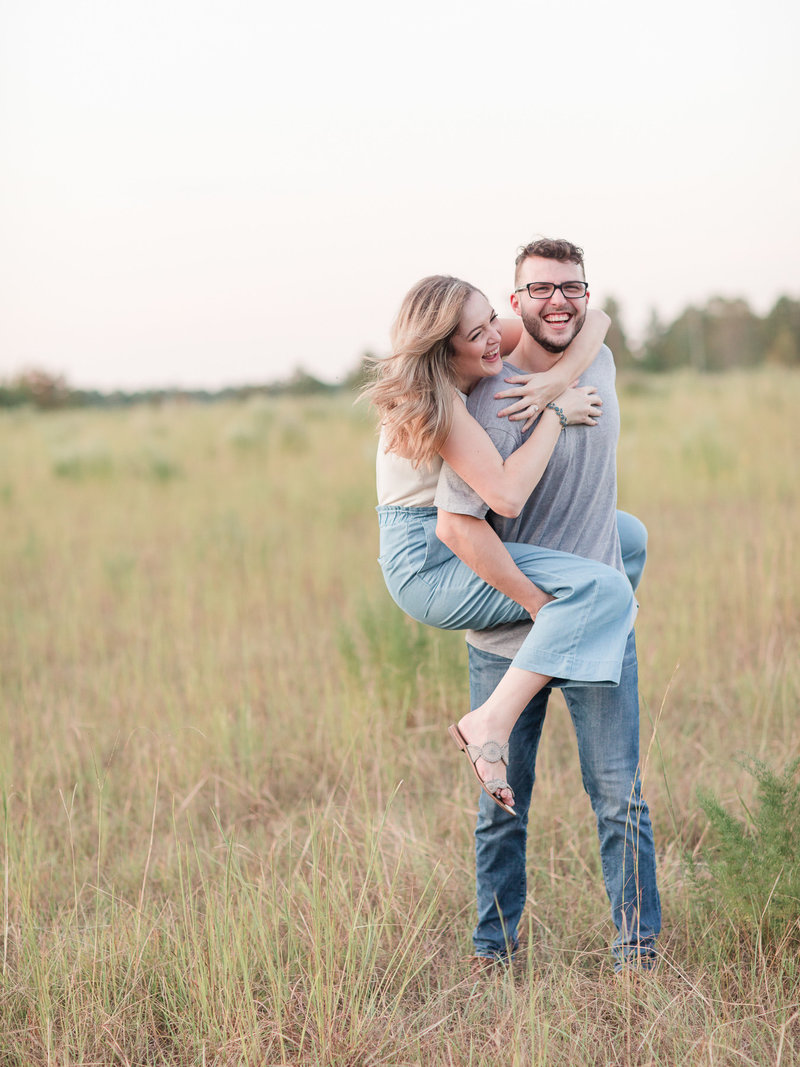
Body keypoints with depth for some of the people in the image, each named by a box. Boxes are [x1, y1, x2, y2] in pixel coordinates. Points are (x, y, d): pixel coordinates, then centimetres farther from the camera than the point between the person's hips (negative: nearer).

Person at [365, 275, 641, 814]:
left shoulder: (474, 375, 2)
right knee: (602, 587, -28)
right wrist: (556, 413, -23)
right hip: (428, 566, -10)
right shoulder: (435, 401, -23)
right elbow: (506, 495, -32)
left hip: (453, 548, 10)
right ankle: (491, 723, -28)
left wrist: (553, 382, -20)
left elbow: (595, 318, -1)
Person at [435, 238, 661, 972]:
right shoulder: (489, 402, -17)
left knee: (620, 795, 2)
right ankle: (494, 947, 25)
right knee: (502, 803, 9)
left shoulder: (600, 364, 3)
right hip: (505, 635, -4)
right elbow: (455, 523, -21)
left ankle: (637, 944, 16)